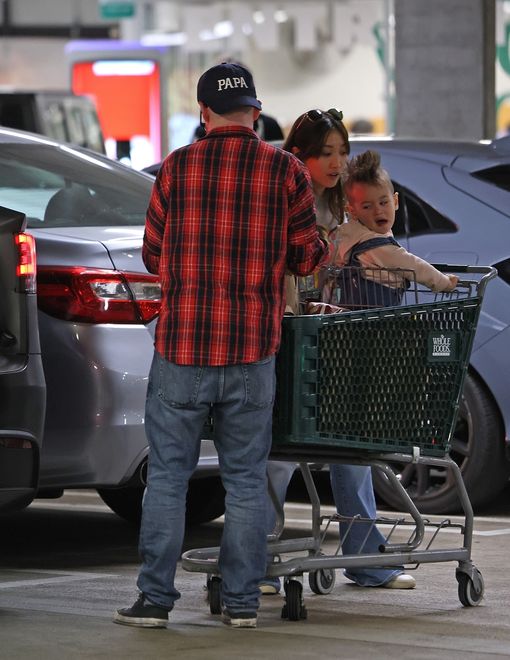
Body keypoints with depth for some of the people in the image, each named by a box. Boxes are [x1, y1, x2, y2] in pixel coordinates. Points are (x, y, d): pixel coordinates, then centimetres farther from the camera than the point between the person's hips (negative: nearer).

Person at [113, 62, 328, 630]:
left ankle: (155, 598, 6)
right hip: (253, 350, 0)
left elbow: (152, 256, 7)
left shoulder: (176, 168, -1)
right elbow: (309, 259, 3)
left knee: (168, 474, 6)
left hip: (181, 347, 0)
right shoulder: (285, 171, -2)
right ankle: (241, 601, 10)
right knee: (245, 479, 8)